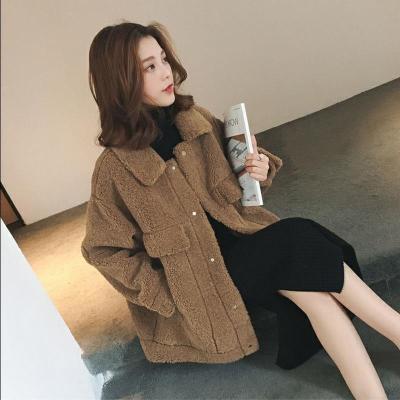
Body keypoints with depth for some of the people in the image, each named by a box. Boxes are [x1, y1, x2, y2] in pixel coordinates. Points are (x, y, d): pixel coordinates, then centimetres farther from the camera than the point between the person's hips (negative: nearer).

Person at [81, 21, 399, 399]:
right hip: (198, 273, -4)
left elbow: (234, 171, 14)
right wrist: (168, 294, -11)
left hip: (238, 231, 5)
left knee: (311, 282, -23)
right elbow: (103, 249, -6)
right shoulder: (115, 167, -14)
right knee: (298, 243, -25)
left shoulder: (195, 119, -1)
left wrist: (260, 169, -10)